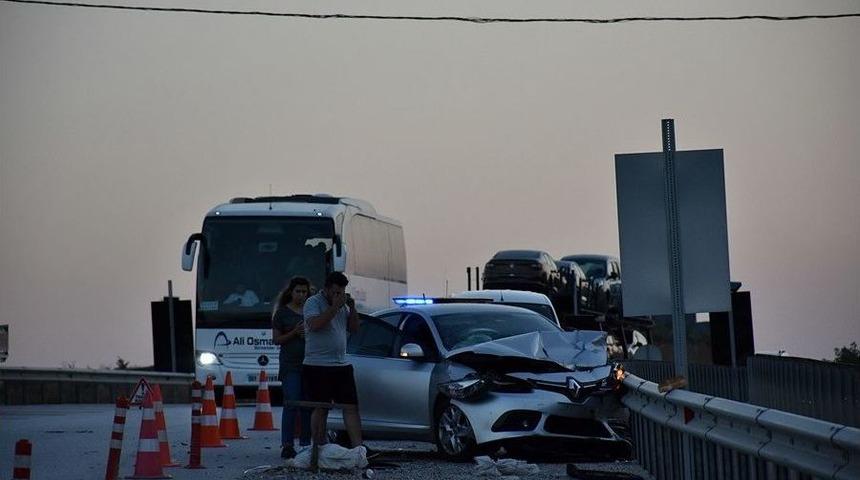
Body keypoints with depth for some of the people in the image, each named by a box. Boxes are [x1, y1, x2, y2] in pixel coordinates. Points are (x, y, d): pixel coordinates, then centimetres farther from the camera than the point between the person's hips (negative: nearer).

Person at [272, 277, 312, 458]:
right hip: (290, 364, -4)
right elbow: (276, 339, 1)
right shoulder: (282, 312, 3)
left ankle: (305, 444, 9)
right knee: (291, 404, -13)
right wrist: (295, 332, -13)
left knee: (307, 406, 4)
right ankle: (287, 445, -16)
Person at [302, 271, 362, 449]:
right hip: (318, 366, -6)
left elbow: (354, 329, 15)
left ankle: (358, 446, -3)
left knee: (351, 407, 0)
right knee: (320, 409, -2)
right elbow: (315, 324, -22)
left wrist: (352, 308, 1)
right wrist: (334, 307, -21)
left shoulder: (343, 304, 15)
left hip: (342, 366, 6)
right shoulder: (313, 303, -5)